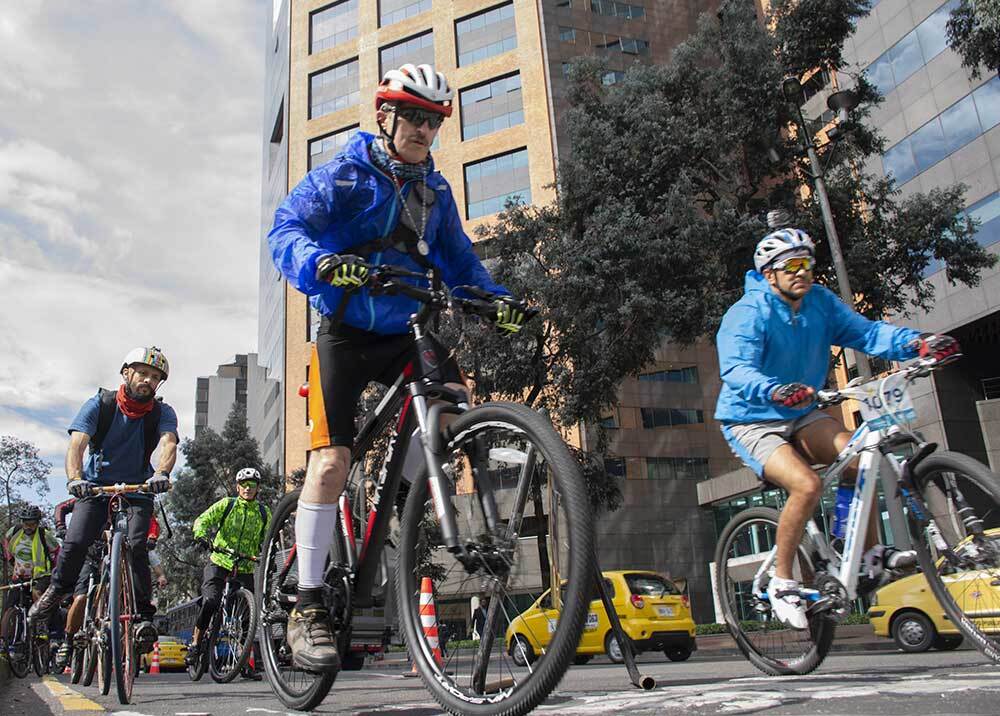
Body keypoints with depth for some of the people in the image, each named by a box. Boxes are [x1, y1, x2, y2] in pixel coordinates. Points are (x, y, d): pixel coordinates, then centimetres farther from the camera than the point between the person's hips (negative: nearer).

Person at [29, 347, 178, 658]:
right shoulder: (100, 404, -12)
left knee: (136, 547, -18)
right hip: (96, 486, 1)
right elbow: (76, 443, -24)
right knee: (75, 542, -14)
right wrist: (74, 478, -44)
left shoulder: (162, 413, -12)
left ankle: (144, 615, -4)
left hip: (138, 490, 0)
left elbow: (168, 444, -31)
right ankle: (57, 589, 17)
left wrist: (161, 472, -52)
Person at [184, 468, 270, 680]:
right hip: (219, 563, -2)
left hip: (245, 568, 2)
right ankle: (195, 644, -4)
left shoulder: (264, 513, 7)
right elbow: (202, 520, -5)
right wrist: (202, 536, -26)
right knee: (210, 601, -25)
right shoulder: (226, 505, 1)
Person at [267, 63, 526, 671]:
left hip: (408, 332, 5)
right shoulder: (345, 175, -3)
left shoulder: (436, 191, 13)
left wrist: (497, 299, -9)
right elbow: (288, 229, -15)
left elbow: (459, 260, 11)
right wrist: (323, 263, -37)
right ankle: (309, 607, -3)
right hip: (347, 330, -4)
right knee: (332, 459, -13)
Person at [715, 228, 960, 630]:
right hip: (752, 423, -6)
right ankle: (781, 583, -9)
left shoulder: (820, 302, 0)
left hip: (801, 416, 6)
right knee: (807, 485, -27)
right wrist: (776, 392, -54)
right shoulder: (746, 315, -20)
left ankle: (870, 552, 5)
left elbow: (865, 332, -7)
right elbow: (737, 371, -34)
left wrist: (919, 343, -25)